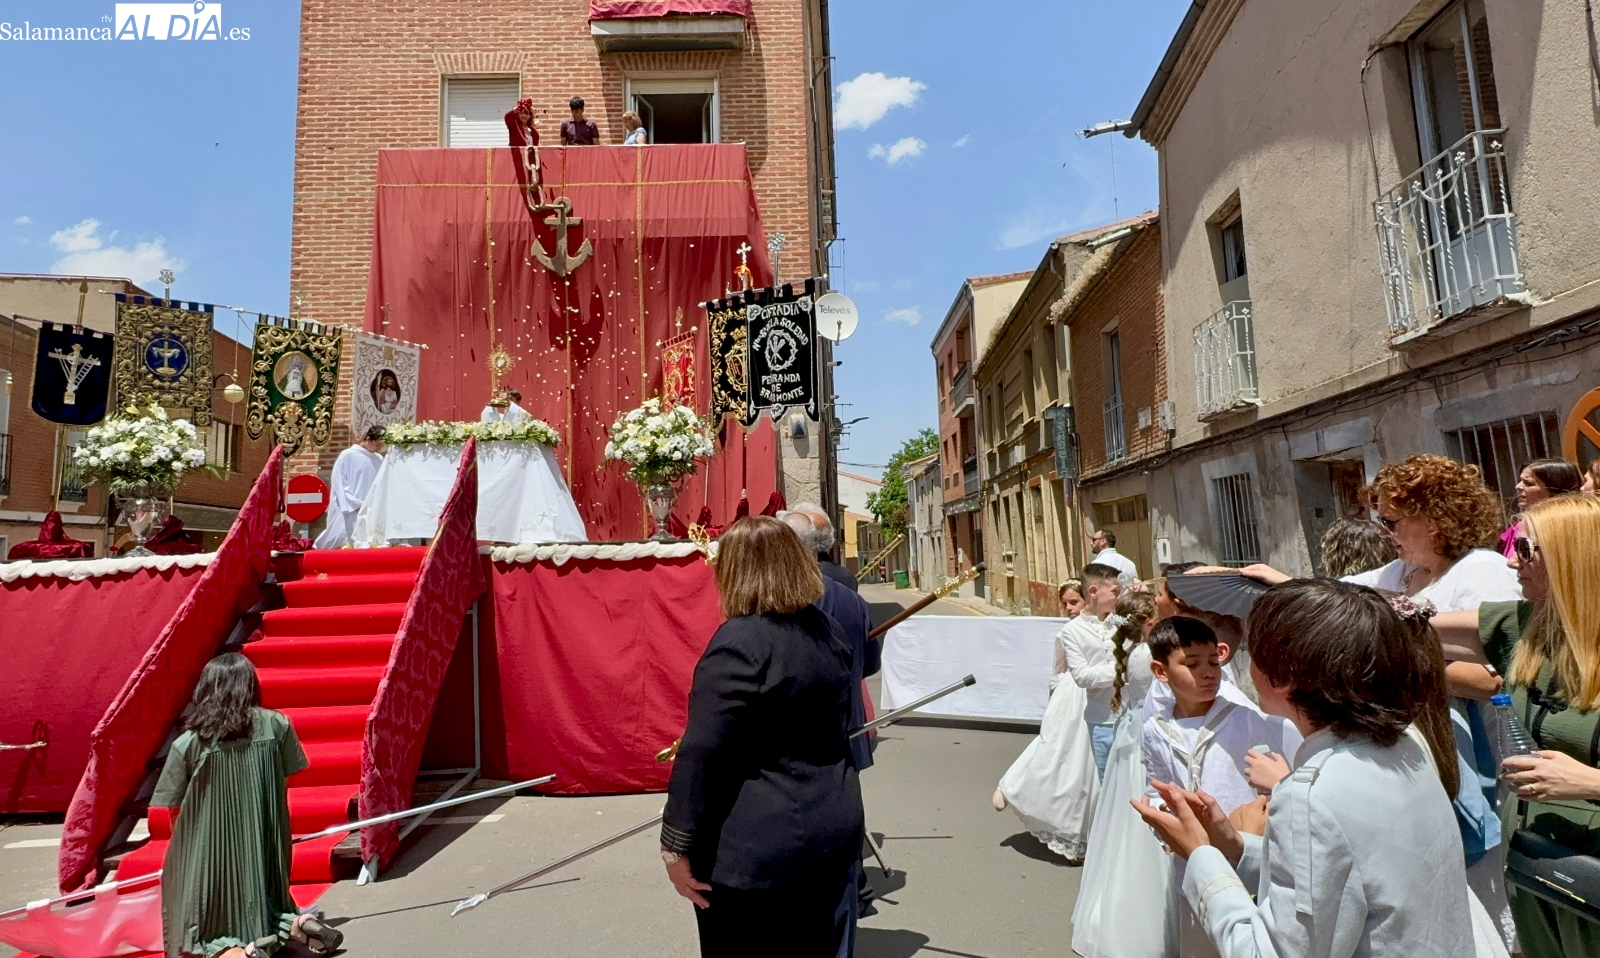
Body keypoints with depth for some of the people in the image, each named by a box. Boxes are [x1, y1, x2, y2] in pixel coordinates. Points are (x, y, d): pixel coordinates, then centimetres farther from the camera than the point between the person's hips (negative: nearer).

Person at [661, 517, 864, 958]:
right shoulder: (830, 633, 3)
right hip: (835, 832, 7)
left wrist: (676, 844, -16)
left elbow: (701, 752, -23)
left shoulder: (740, 641, -21)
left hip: (756, 850, -7)